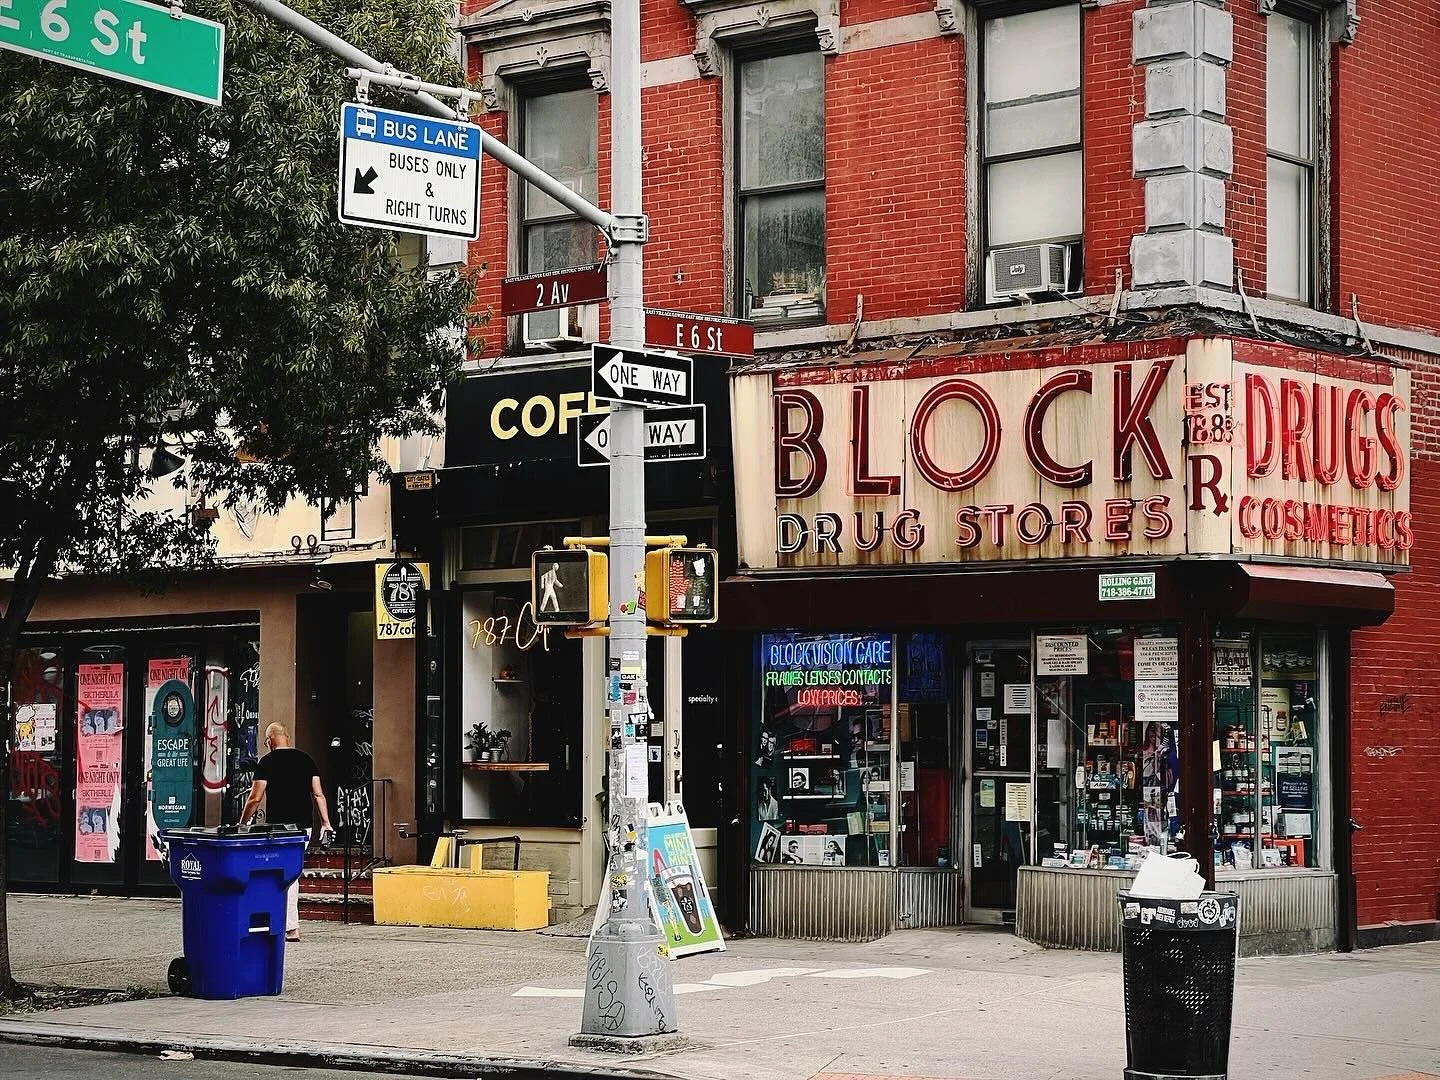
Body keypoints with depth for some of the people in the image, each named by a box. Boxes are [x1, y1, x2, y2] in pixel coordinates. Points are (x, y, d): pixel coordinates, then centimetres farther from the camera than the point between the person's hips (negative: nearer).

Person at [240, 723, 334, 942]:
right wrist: (326, 823, 11)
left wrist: (242, 823, 5)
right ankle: (287, 922, 21)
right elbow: (318, 794, 7)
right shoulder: (306, 759, 9)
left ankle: (291, 928, -6)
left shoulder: (267, 762, -5)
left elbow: (255, 798, -6)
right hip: (304, 825, 5)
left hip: (279, 825, -5)